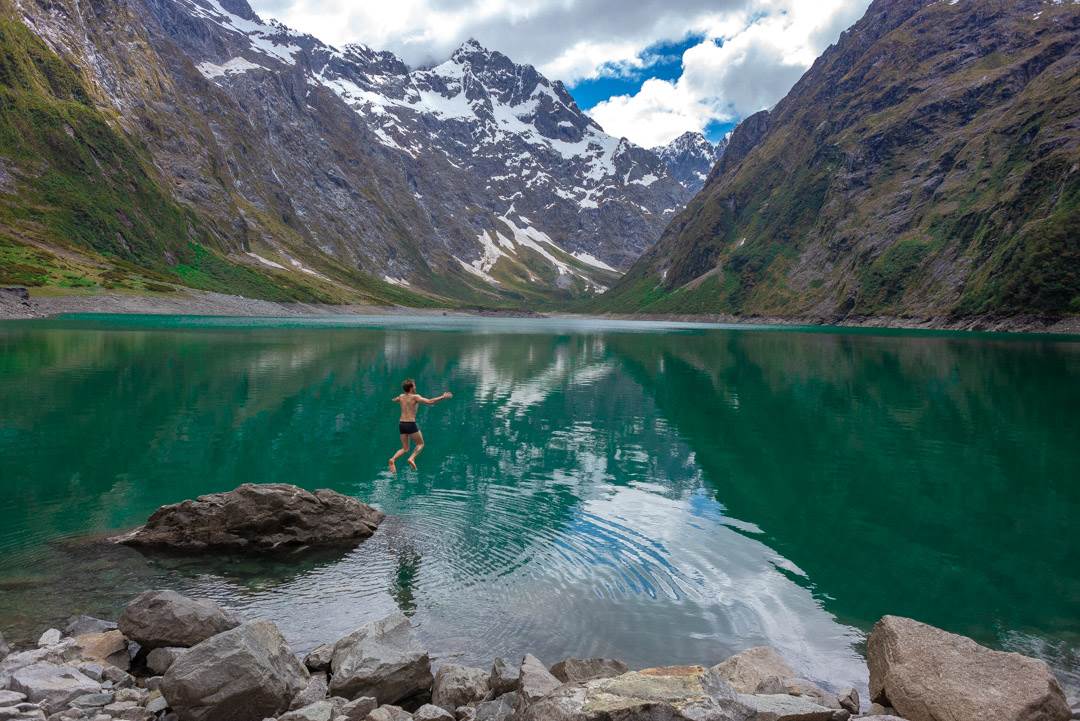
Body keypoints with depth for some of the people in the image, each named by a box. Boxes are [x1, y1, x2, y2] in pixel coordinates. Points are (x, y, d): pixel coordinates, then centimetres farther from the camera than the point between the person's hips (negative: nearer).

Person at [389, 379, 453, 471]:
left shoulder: (401, 396, 11)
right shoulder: (415, 397, -7)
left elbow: (394, 400, 34)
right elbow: (429, 402, -18)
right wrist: (443, 397, -11)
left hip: (401, 424, 6)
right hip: (411, 424, -6)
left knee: (405, 448, 13)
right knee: (420, 444, 12)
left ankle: (393, 459, -11)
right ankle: (412, 458, -11)